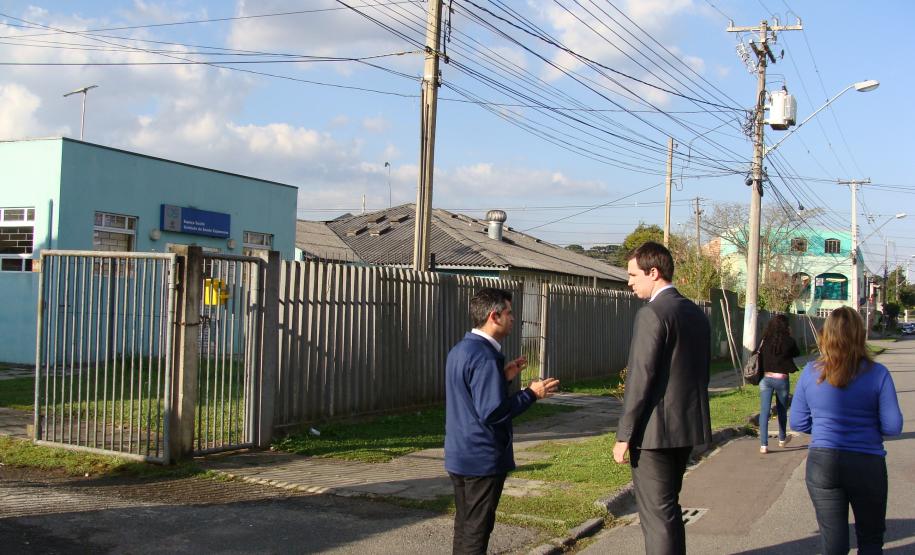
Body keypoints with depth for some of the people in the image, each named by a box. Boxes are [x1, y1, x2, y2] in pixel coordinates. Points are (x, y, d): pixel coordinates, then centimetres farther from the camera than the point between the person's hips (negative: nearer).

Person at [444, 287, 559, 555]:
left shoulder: (460, 350, 9)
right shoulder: (484, 357, -21)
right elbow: (492, 412, -24)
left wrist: (503, 378, 11)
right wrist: (531, 393, -14)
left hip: (459, 456, 9)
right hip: (483, 458, -9)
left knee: (464, 525, 17)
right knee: (477, 530, 1)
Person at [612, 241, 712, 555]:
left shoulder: (652, 314, -15)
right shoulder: (697, 314, 11)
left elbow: (640, 379, -19)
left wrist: (624, 435, -14)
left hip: (656, 431, -9)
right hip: (688, 427, 9)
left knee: (657, 513, -1)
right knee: (668, 508, 21)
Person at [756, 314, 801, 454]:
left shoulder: (764, 341, -3)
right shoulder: (788, 341, -7)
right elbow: (796, 353, 11)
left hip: (766, 379, 1)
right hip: (781, 379, -1)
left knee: (764, 411, 0)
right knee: (782, 410, 20)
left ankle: (763, 445, -5)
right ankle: (782, 439, 38)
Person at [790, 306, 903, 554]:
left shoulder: (811, 372, -4)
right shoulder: (877, 374, -10)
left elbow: (798, 422, 1)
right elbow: (893, 426, -7)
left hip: (822, 462, 2)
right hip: (867, 463, -1)